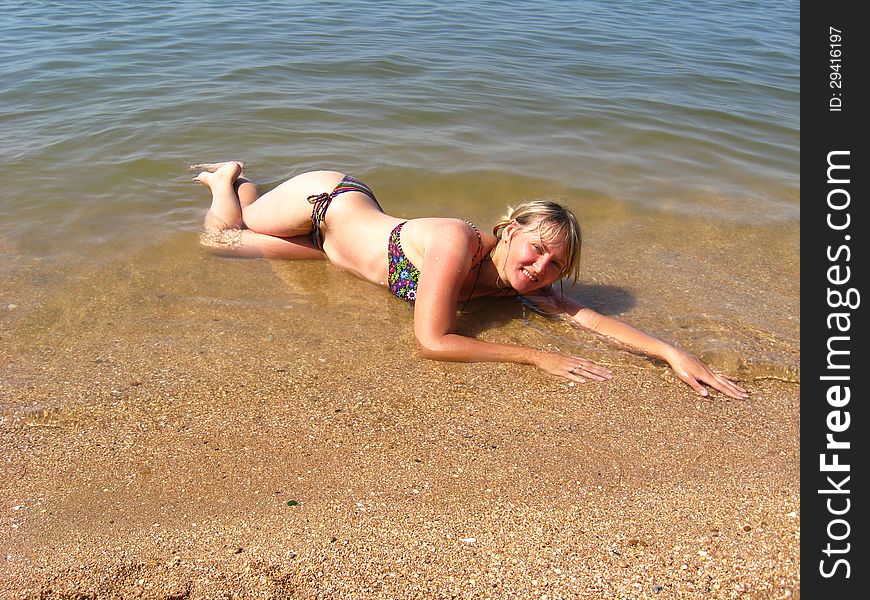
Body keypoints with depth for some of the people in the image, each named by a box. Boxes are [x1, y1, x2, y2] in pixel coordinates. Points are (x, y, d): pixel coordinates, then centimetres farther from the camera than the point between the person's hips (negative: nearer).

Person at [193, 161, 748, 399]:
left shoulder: (519, 282, -22)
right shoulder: (456, 240, -41)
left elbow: (589, 317, -24)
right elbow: (431, 342, -45)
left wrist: (672, 352, -36)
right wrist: (537, 356, -44)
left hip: (348, 232, 5)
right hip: (324, 198, -4)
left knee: (230, 243, 26)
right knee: (220, 230, 17)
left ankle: (235, 176, 50)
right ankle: (226, 175, 43)